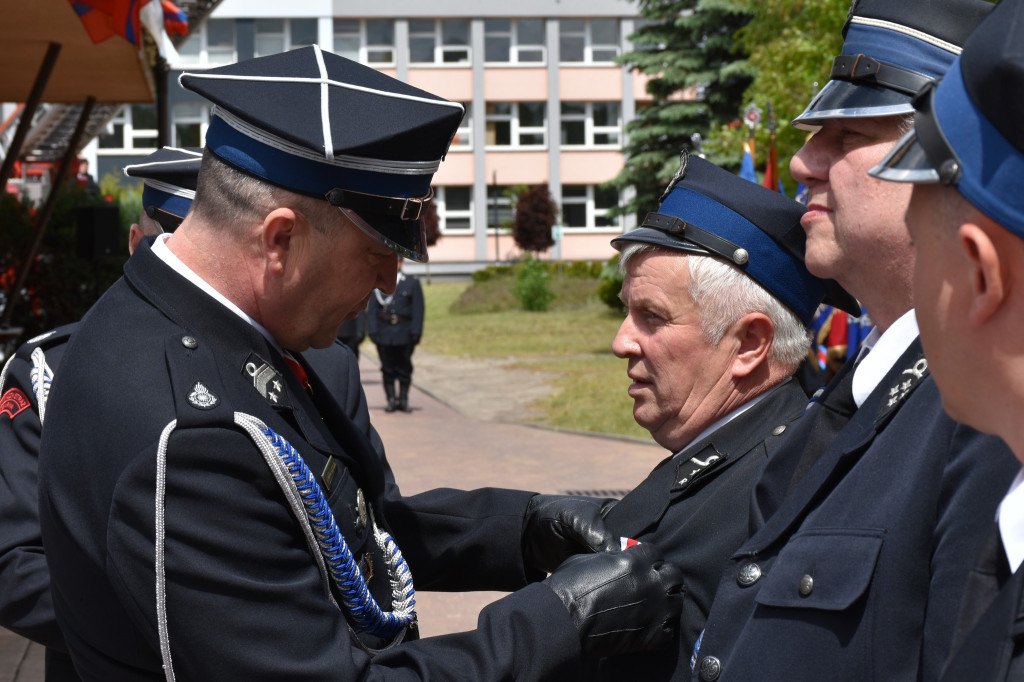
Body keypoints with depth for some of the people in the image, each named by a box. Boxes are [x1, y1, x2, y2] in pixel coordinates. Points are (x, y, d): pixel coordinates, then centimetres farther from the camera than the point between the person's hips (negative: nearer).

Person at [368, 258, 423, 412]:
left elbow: (418, 311, 2)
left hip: (404, 334, -1)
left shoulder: (412, 283, 6)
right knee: (387, 369, 2)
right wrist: (373, 331, -4)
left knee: (404, 368, 4)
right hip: (384, 334, 1)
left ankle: (403, 399, 13)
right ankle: (391, 399, 8)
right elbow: (372, 309, 6)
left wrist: (416, 333, -5)